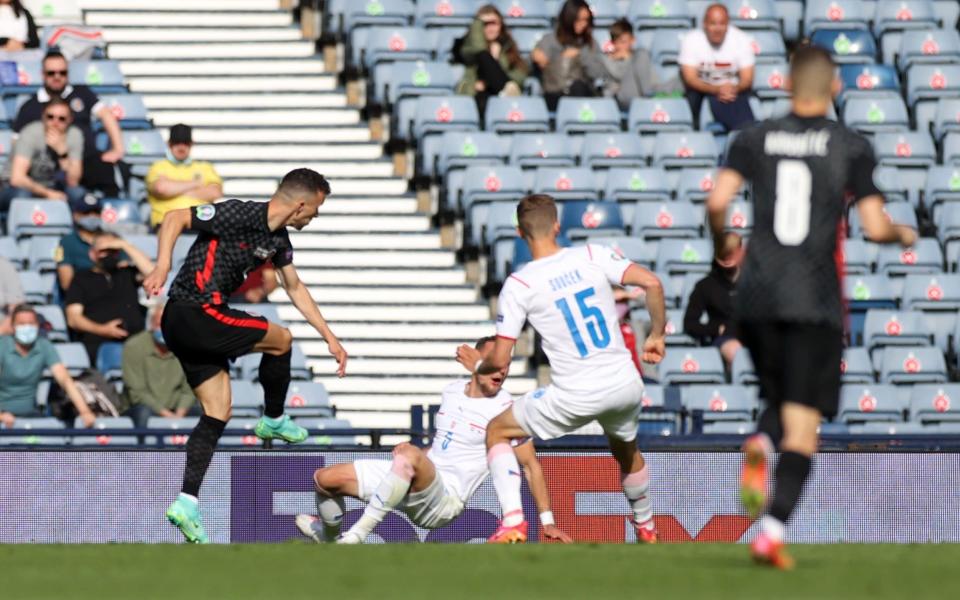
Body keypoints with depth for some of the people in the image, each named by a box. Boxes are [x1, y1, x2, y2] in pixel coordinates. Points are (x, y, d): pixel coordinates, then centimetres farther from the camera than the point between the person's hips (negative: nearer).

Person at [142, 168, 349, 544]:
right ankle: (274, 421, 24)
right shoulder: (239, 215, -17)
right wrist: (162, 267, -29)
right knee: (280, 340, 3)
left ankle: (187, 504, -1)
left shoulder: (278, 239, 12)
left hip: (187, 327, 9)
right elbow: (175, 219, -17)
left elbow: (295, 288, 26)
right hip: (194, 314, -9)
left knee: (218, 413, 3)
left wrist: (329, 338, 27)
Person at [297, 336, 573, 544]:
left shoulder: (505, 409, -8)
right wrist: (411, 451, 8)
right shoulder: (452, 391, 11)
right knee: (325, 478, 2)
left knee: (409, 457, -41)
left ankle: (356, 535, -33)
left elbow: (530, 465, -5)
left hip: (446, 499, -7)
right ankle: (330, 535, 33)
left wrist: (547, 522, -9)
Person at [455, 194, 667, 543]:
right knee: (627, 452, 35)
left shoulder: (518, 285, -6)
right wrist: (656, 336, 8)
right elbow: (652, 283, -7)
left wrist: (477, 366, 19)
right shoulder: (592, 256, 1)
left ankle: (512, 523, 0)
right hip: (626, 385, 4)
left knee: (497, 431, 16)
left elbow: (500, 361, -4)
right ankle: (646, 529, 51)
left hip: (575, 396, -4)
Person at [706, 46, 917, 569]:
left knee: (780, 399, 23)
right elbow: (875, 228, -4)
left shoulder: (755, 139, 6)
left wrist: (721, 243, 15)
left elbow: (717, 201, -6)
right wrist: (903, 235, 18)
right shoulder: (851, 148, 0)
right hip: (815, 301, -3)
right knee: (803, 424, -1)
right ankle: (772, 531, -16)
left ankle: (758, 448, -11)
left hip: (757, 296, 3)